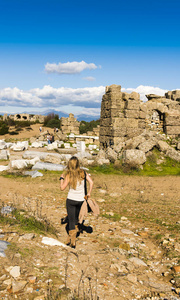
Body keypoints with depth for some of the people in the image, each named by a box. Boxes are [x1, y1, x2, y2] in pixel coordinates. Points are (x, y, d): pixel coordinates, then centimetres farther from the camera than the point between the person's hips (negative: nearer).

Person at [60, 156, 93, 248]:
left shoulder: (69, 175, -15)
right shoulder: (83, 173, -6)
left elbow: (62, 188, -12)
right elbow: (91, 182, -11)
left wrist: (61, 178, 3)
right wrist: (89, 193, 1)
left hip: (71, 200, -3)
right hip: (81, 200, 3)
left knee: (71, 220, 7)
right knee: (75, 218, 21)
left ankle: (72, 241, 6)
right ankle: (70, 237, 32)